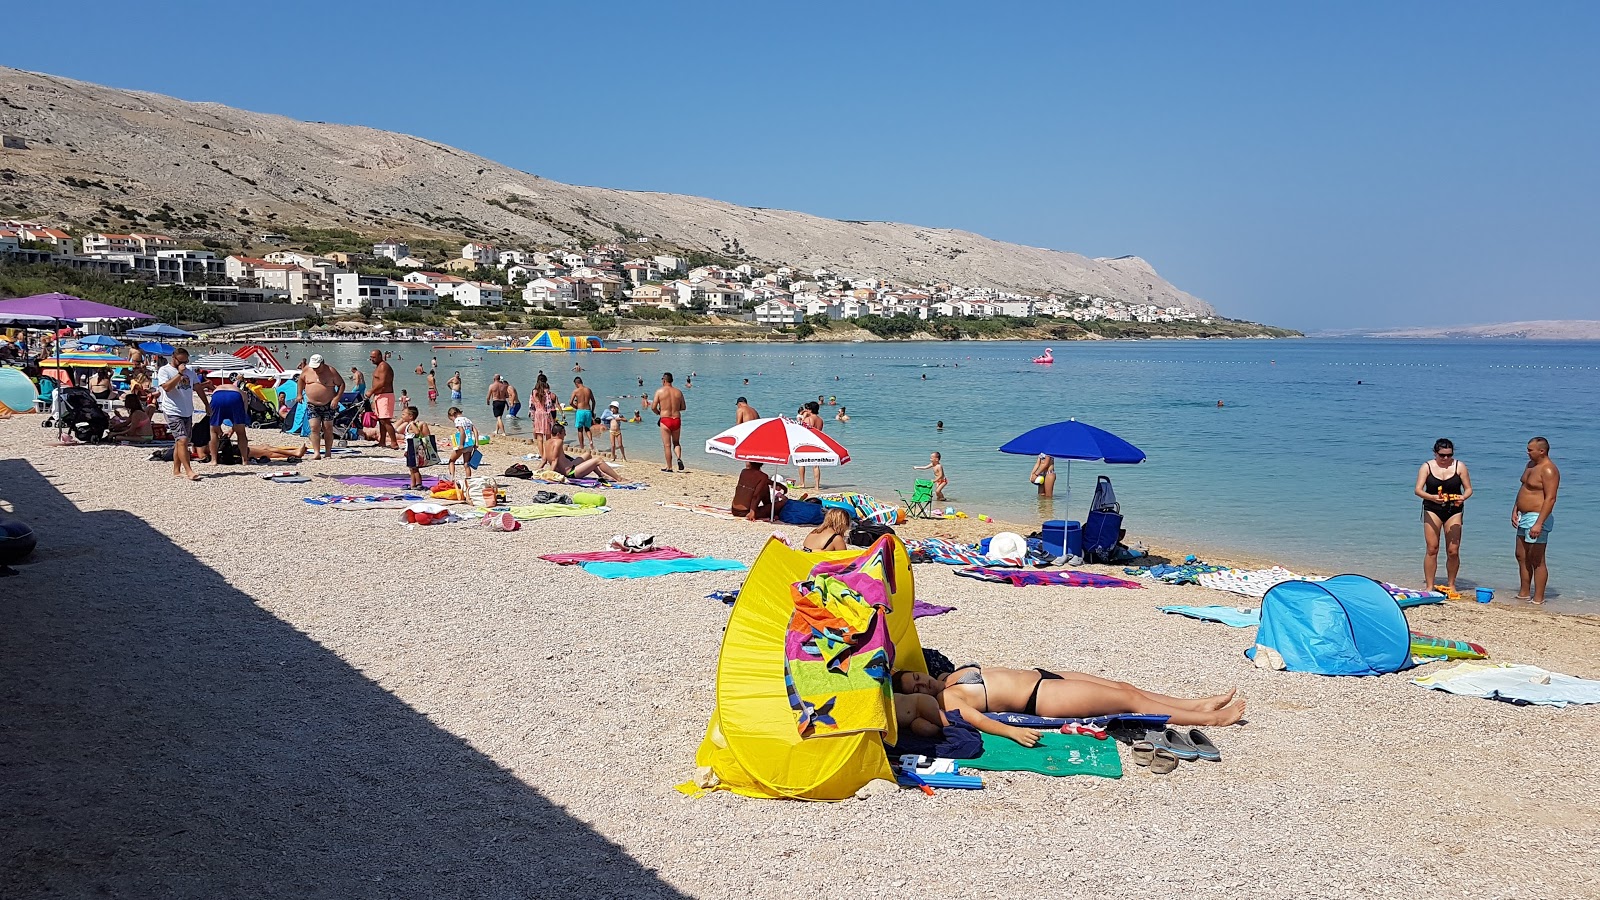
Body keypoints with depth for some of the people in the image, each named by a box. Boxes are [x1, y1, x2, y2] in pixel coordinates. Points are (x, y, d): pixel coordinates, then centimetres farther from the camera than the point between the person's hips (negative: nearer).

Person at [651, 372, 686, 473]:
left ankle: (669, 467, 5)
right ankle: (679, 458, -7)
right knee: (676, 443, 19)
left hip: (665, 420, -3)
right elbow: (683, 407, 12)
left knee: (667, 445, 4)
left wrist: (658, 413, 14)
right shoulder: (678, 392, 6)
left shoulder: (660, 391, -4)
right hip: (677, 419, 3)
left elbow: (653, 407, -6)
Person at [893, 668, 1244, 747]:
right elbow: (977, 718, -31)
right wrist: (1012, 731, -44)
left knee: (1124, 686, 9)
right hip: (1040, 697, -9)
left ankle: (1199, 704, 19)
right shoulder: (946, 697, -15)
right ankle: (1210, 719, 6)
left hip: (1038, 675, 9)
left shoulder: (948, 677, 9)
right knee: (1130, 699, -4)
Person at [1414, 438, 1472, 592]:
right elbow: (1418, 490, -12)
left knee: (1453, 551, -3)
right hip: (1432, 510, -1)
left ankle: (1451, 584, 15)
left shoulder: (1459, 466, 0)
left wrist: (1462, 497, -20)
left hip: (1453, 511, 1)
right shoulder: (1427, 467, -3)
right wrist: (1432, 497, -31)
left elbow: (1468, 489, 3)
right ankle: (1429, 586, 3)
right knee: (1432, 549, -4)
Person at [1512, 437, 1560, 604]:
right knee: (1521, 556, 15)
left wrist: (1539, 523, -27)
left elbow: (1550, 498, -22)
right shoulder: (1530, 465, 14)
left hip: (1537, 517, -10)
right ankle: (1524, 593, 25)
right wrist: (1515, 510, 13)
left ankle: (1538, 599, 0)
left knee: (1537, 560, -5)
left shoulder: (1549, 470, -17)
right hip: (1523, 516, 10)